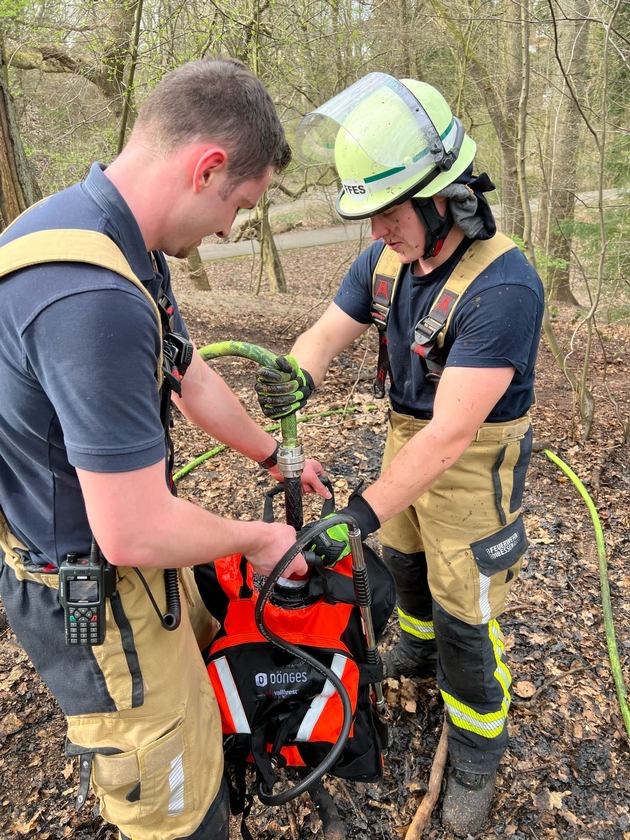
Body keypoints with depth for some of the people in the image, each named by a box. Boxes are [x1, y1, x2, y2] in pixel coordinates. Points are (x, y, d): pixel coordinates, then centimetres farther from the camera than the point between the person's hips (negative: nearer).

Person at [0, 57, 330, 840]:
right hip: (92, 598, -10)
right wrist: (258, 538, -12)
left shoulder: (119, 242, -2)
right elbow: (137, 534, -32)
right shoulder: (91, 297, -36)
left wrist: (273, 456, 20)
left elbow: (191, 378, 10)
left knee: (195, 672, 33)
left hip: (124, 560, 10)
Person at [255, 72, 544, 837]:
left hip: (472, 464, -7)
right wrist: (297, 375, -31)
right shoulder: (384, 261, -8)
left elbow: (451, 433, -34)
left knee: (466, 614, 6)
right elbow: (328, 332, -7)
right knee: (406, 561, 27)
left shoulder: (502, 287, -32)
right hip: (405, 437, 7)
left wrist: (360, 514, -35)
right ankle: (420, 650, 59)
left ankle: (477, 753, 33)